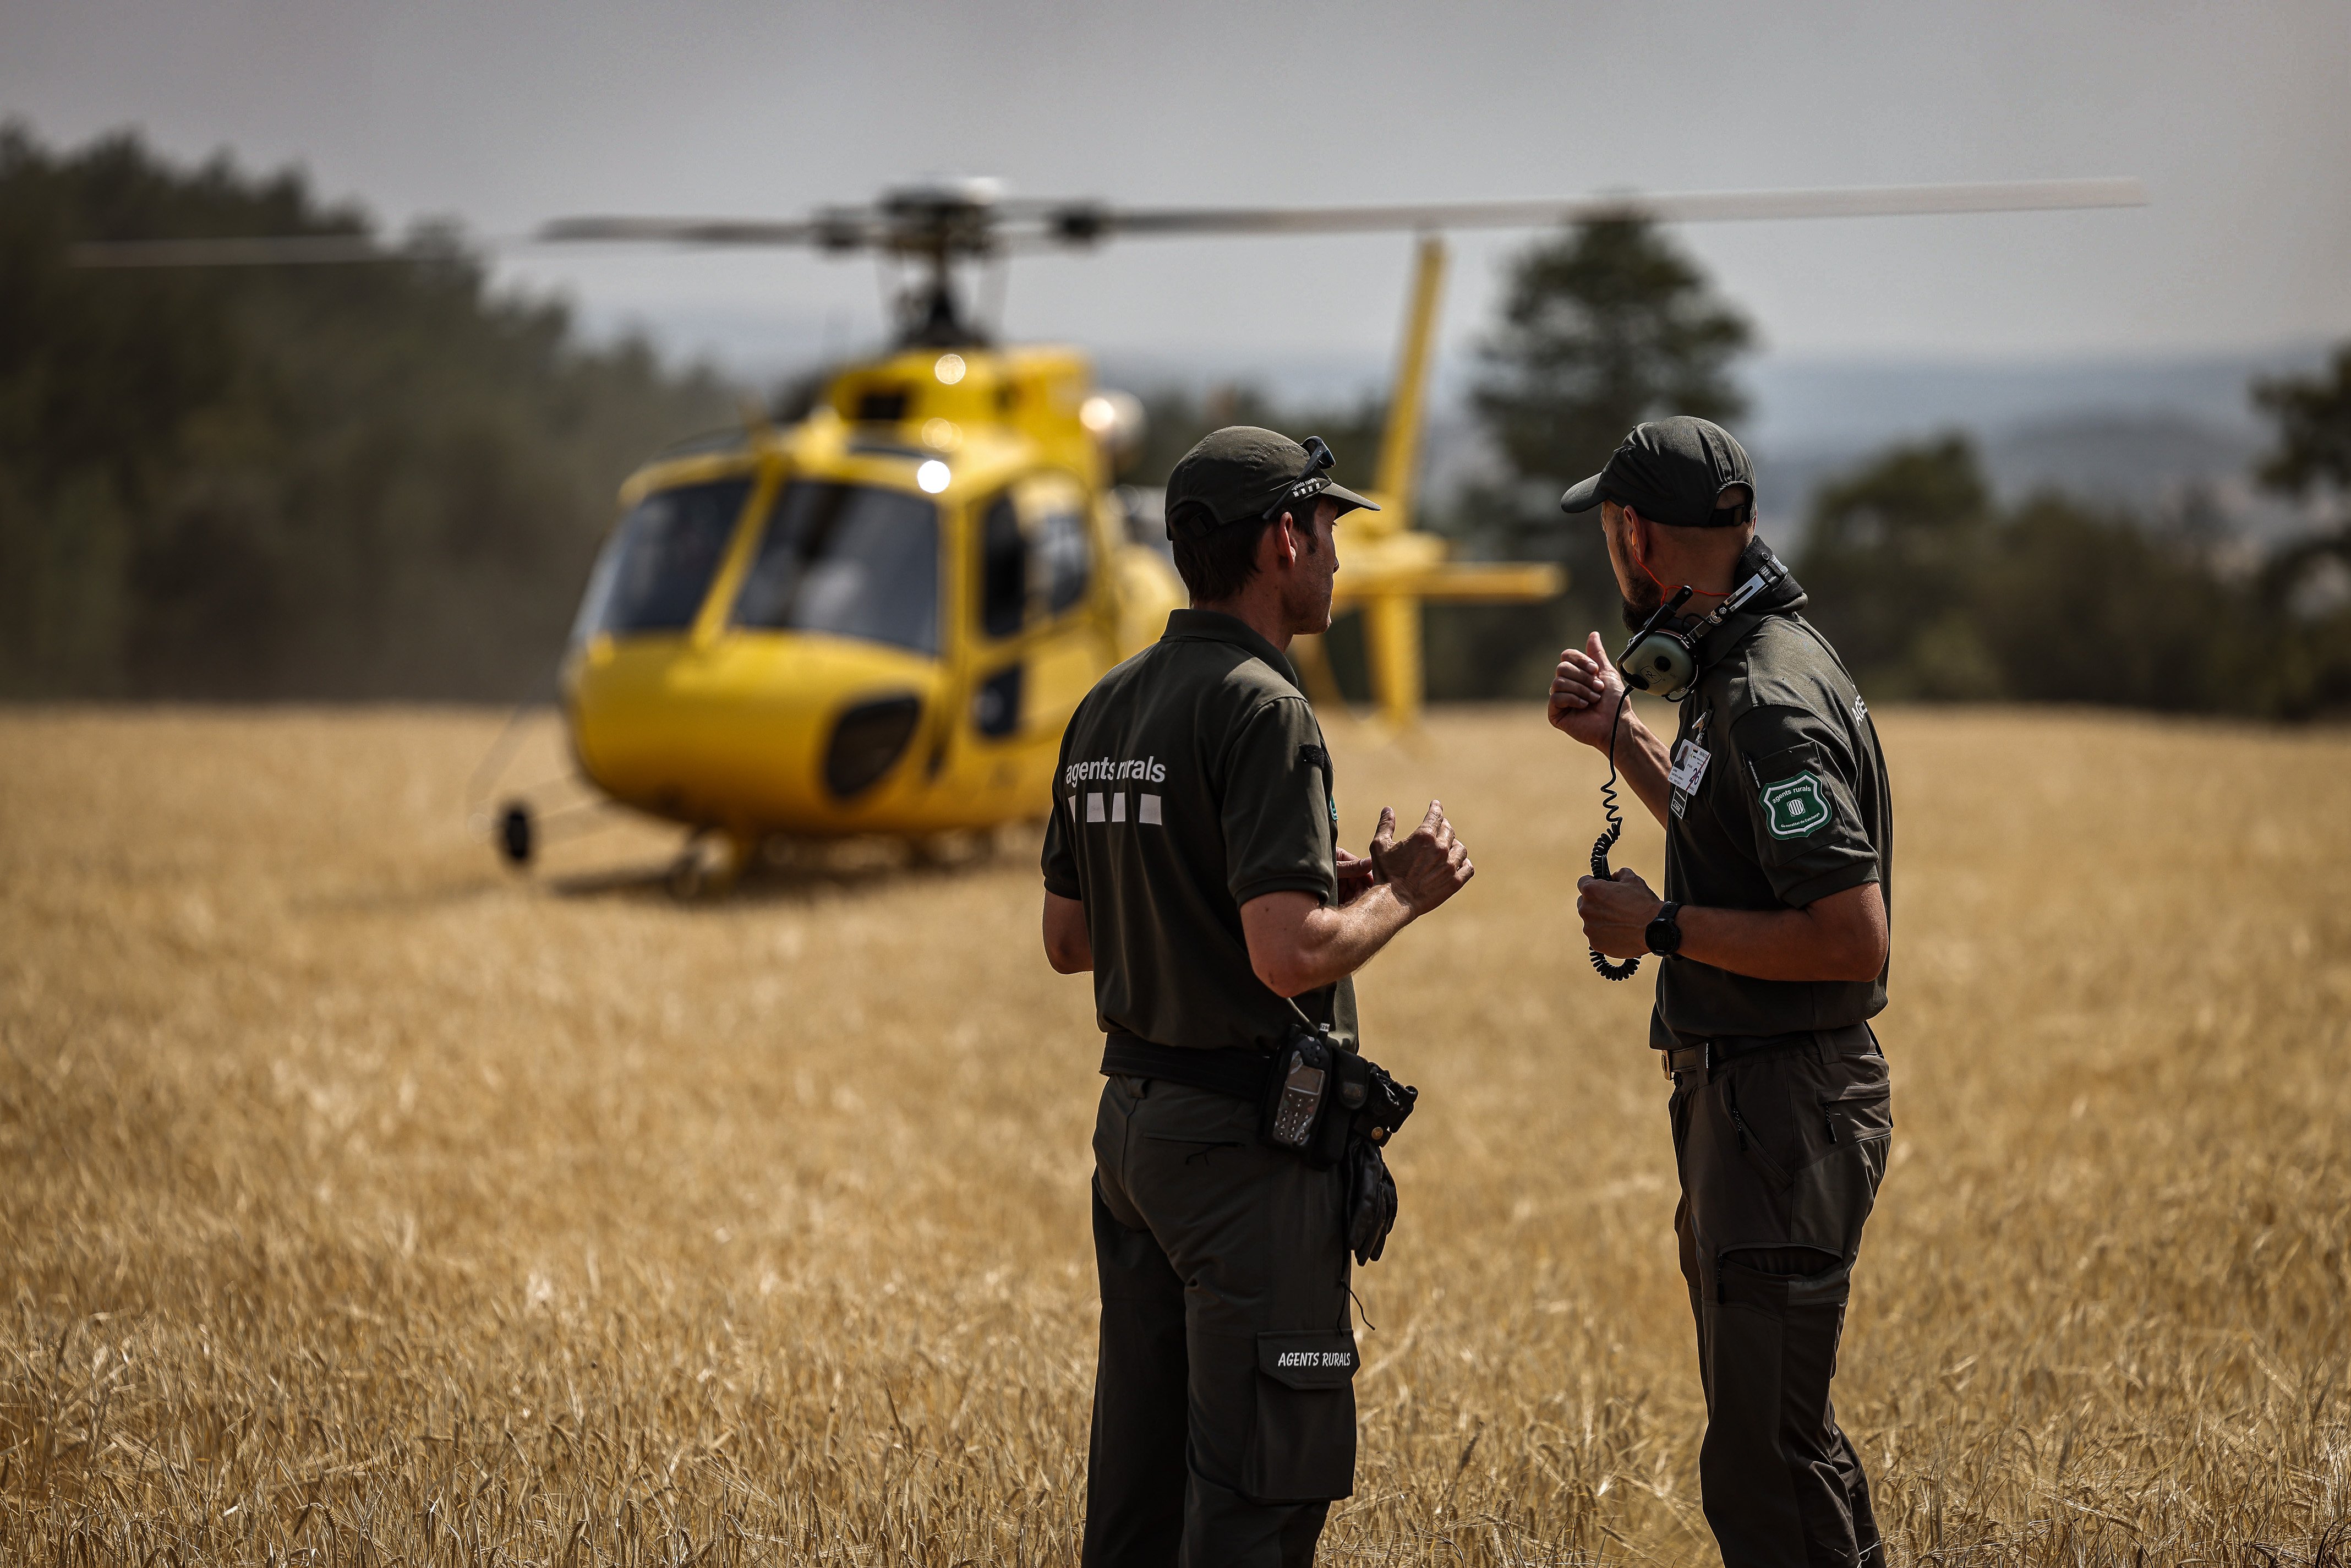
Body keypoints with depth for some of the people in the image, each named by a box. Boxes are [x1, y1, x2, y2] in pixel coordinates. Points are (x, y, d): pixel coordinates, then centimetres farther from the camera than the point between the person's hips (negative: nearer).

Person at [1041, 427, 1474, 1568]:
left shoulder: (1105, 711, 11)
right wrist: (1403, 892, -6)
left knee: (1141, 1471, 13)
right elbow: (1291, 957, -25)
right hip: (1250, 1133, -9)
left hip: (1135, 1119, 9)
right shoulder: (1262, 712, -16)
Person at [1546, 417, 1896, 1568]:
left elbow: (1853, 934, -27)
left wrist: (1661, 929, -19)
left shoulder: (1770, 701, -21)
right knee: (1771, 1419, 21)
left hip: (1785, 1113, -11)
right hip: (1739, 1093, 11)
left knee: (1766, 1456, -9)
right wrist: (1621, 740, 22)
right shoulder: (1738, 669, 11)